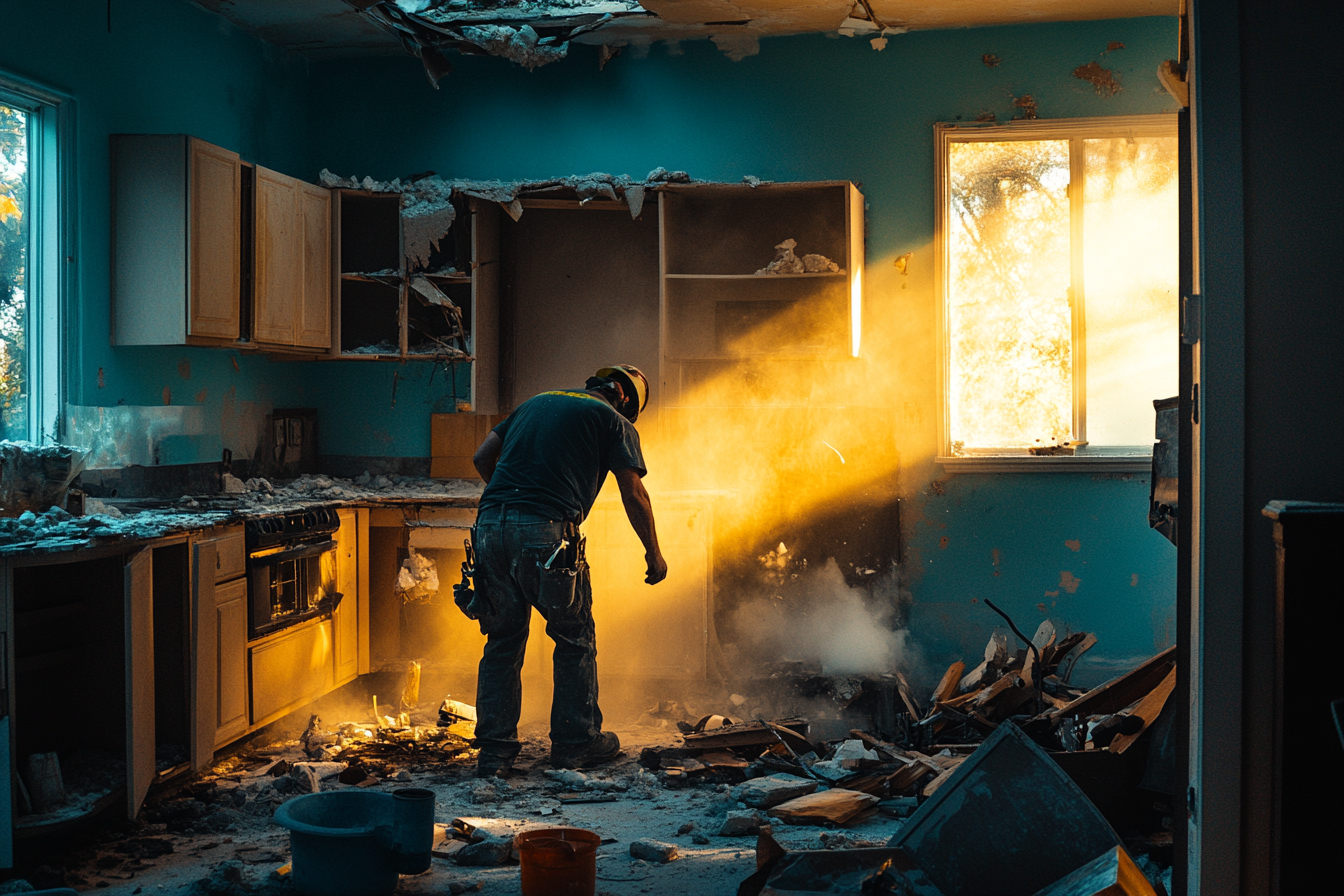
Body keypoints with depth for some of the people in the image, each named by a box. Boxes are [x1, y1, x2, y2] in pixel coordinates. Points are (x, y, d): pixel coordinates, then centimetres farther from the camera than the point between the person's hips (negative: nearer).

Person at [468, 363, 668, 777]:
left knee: (502, 639, 14)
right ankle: (575, 741, 20)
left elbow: (482, 456, 23)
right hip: (545, 532, -5)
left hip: (491, 524, 5)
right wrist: (654, 554, 14)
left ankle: (494, 750, 14)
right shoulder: (613, 421, 9)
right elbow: (633, 494, 4)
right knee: (575, 638, 12)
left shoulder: (535, 403, 26)